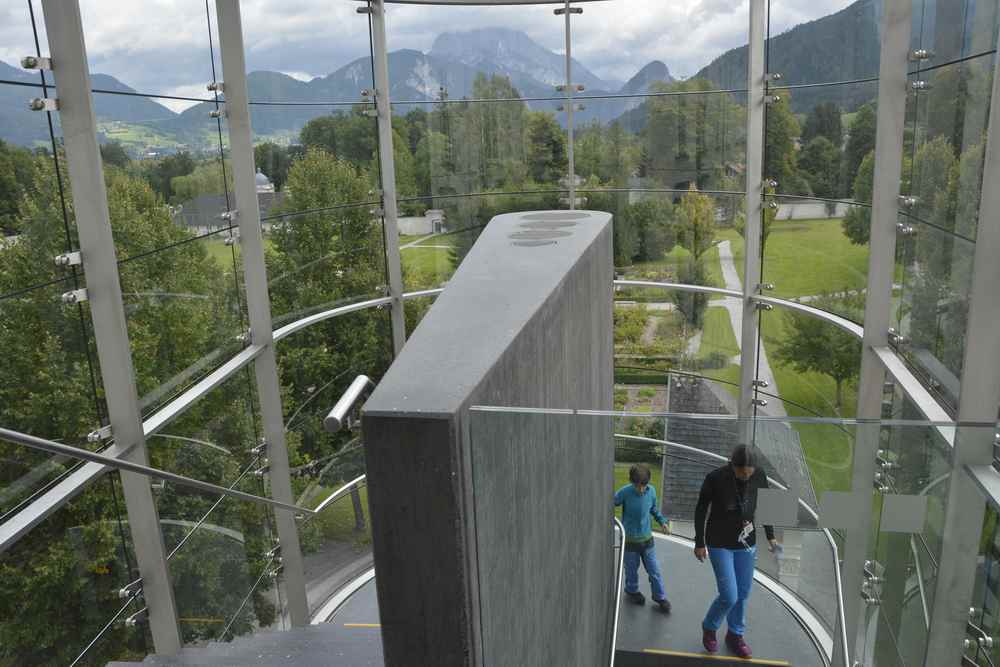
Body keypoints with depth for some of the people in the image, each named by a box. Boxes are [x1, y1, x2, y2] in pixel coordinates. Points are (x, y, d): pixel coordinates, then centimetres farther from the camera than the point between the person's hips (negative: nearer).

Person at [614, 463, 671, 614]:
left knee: (654, 570, 8)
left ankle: (660, 597, 26)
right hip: (629, 539, -3)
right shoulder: (624, 492, -21)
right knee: (632, 569, 14)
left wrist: (662, 520, 0)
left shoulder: (651, 491, -9)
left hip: (647, 538, 3)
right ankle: (632, 591, 39)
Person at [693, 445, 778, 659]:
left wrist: (770, 536, 9)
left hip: (747, 543, 4)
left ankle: (735, 635, 37)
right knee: (729, 597, -5)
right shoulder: (715, 478, -24)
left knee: (743, 593, 14)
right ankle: (709, 627, 26)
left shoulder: (759, 476, -13)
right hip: (720, 544, -4)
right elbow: (700, 510, -11)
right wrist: (699, 543, -6)